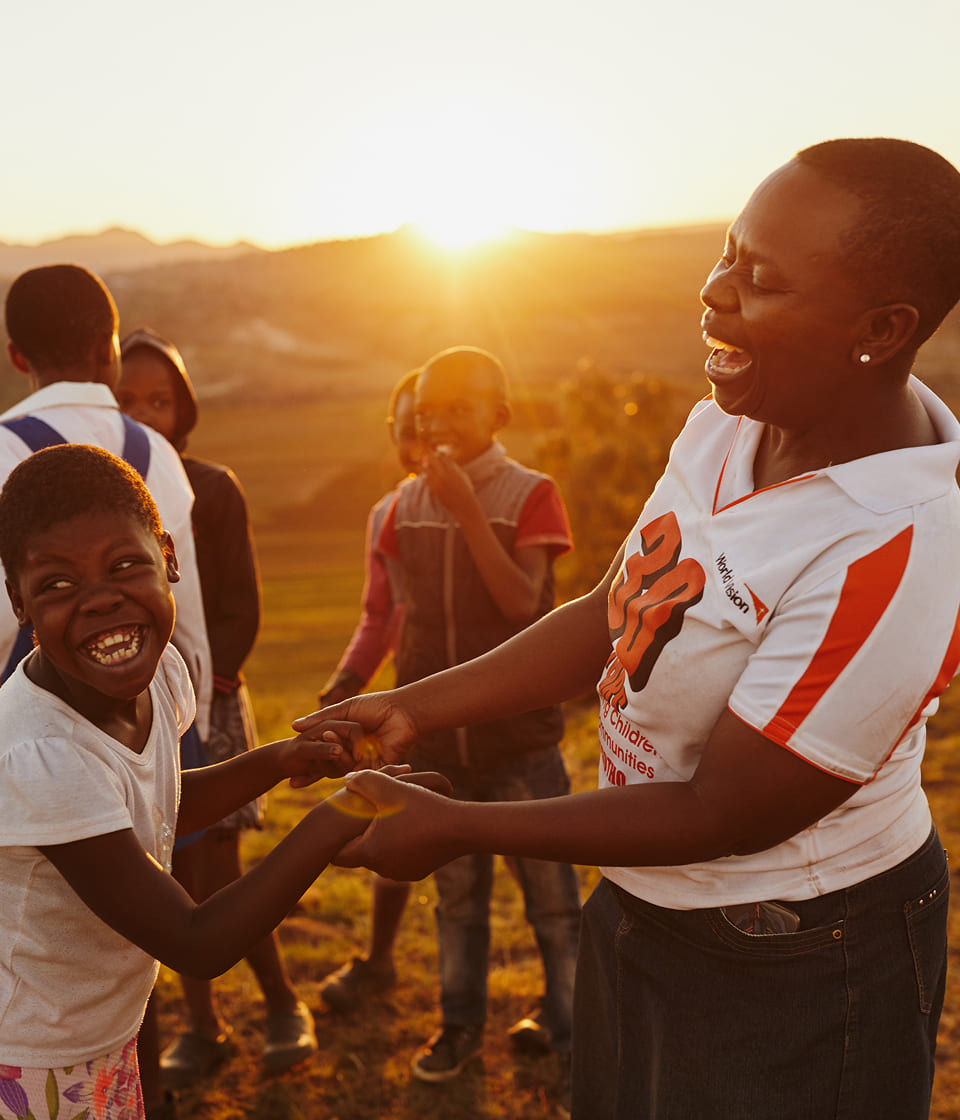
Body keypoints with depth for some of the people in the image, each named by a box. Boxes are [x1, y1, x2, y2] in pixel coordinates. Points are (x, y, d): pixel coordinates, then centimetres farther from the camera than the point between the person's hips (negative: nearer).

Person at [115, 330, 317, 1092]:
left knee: (217, 878, -2)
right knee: (172, 879, 8)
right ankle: (203, 1027, 25)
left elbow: (242, 612, -5)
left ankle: (285, 1006, 21)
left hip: (207, 702, -2)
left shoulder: (213, 489, -3)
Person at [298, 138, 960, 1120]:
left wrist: (456, 829, -20)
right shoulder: (728, 423, -9)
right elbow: (612, 617, 1)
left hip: (794, 962, -7)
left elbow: (723, 815, -26)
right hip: (642, 904, 7)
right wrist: (417, 706, -3)